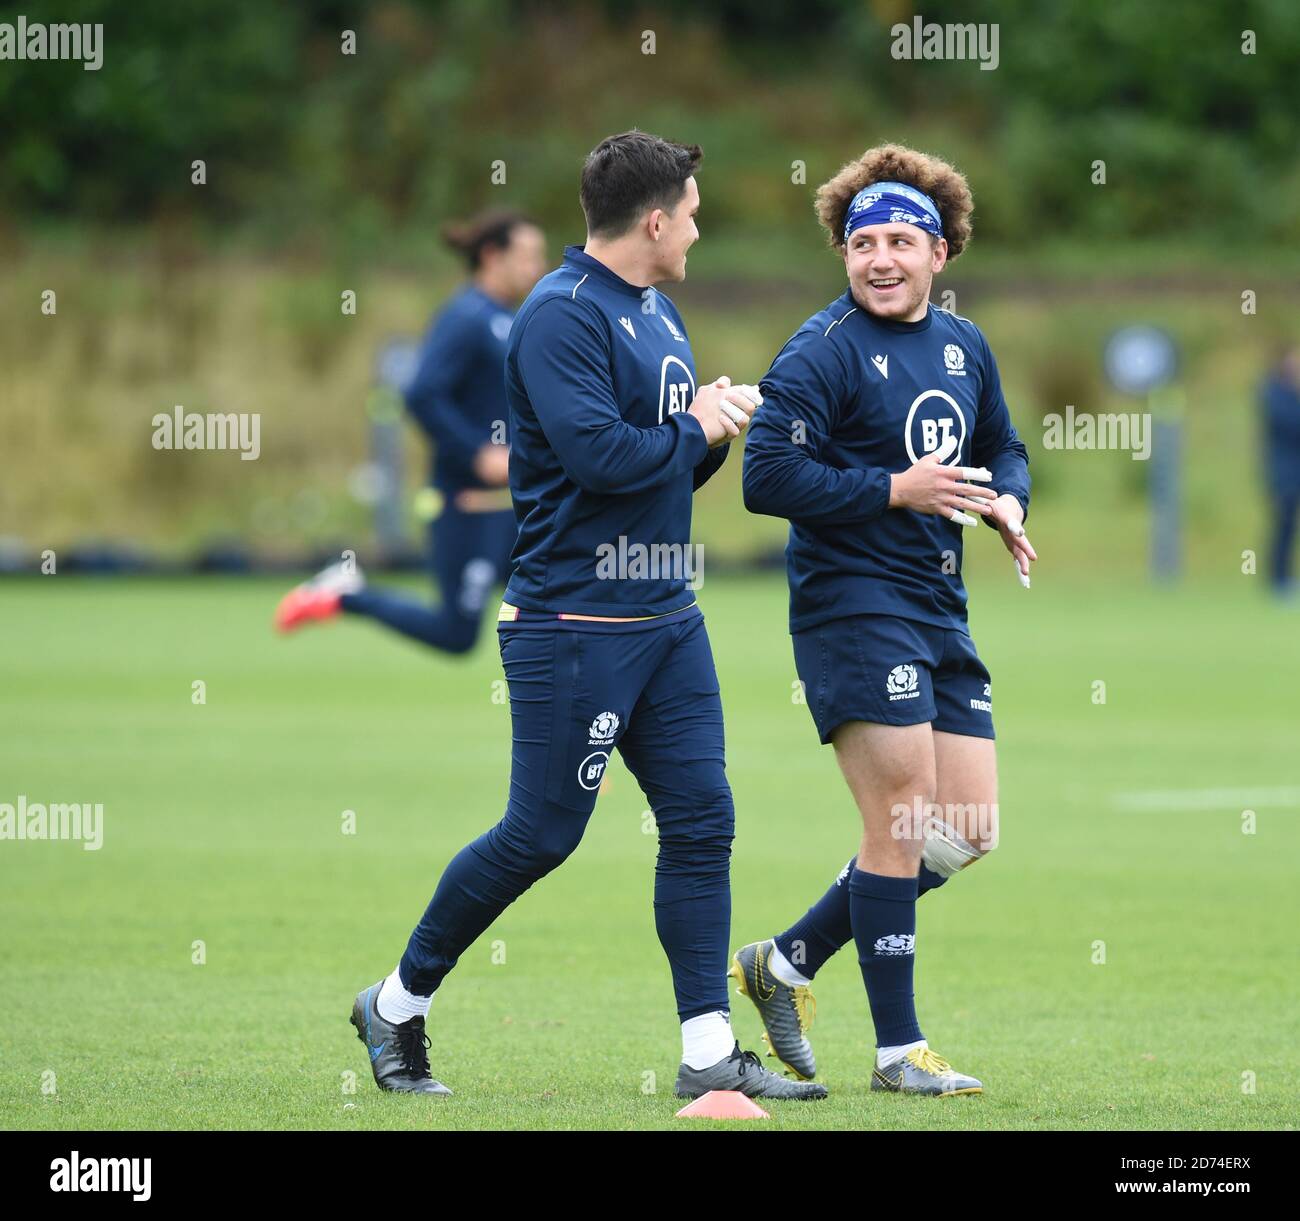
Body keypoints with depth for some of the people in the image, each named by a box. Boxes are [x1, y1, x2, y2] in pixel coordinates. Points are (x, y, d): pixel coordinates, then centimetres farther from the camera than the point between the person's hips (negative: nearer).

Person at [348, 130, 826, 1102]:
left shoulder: (659, 313, 15)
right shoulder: (563, 315, -15)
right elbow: (599, 454, -26)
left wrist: (720, 424, 1)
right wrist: (697, 428, -11)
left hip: (665, 616, 9)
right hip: (573, 621, -9)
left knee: (701, 820, 3)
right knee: (541, 835, -3)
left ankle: (710, 1053, 4)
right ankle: (399, 1004, 13)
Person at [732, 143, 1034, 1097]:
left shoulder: (965, 346, 13)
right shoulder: (825, 353, -10)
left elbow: (1003, 446, 27)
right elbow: (767, 478, -17)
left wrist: (1007, 502, 5)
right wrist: (897, 490, -20)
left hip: (940, 614, 8)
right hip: (853, 603, -8)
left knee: (966, 833, 7)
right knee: (902, 824, -9)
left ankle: (785, 964, 19)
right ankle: (899, 1050, 0)